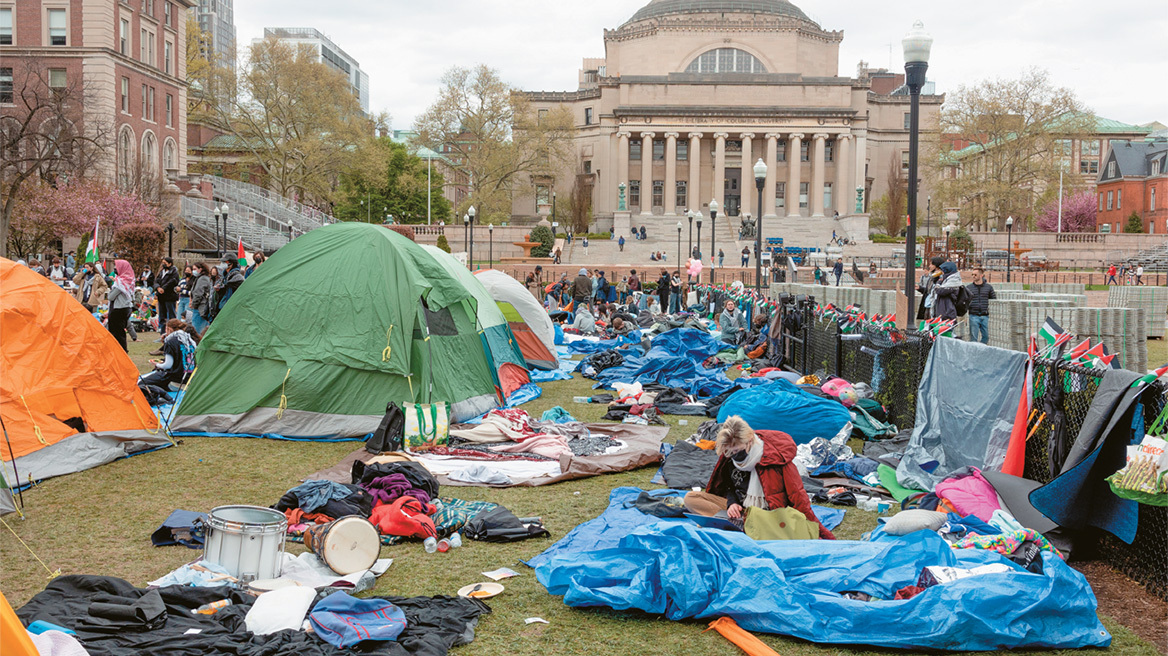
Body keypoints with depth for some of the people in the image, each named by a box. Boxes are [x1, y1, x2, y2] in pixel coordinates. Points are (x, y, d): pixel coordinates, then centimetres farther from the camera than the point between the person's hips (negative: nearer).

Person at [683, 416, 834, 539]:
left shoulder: (776, 459, -18)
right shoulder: (729, 456, -2)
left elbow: (799, 500, -14)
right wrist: (732, 502, -6)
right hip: (739, 509, 6)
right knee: (690, 498, -10)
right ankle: (740, 523, -19)